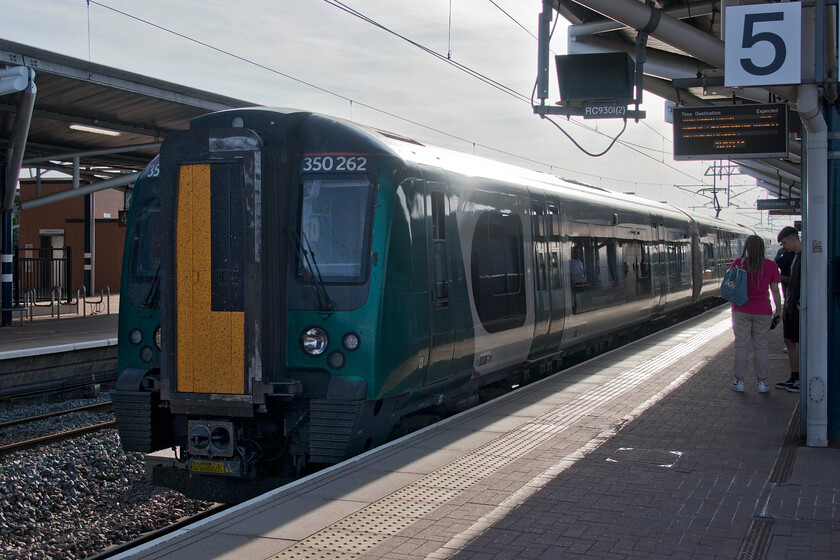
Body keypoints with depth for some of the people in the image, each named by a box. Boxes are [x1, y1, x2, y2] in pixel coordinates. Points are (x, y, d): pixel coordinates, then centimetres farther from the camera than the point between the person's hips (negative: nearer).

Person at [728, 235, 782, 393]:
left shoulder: (739, 263, -7)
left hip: (741, 310, -1)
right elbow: (775, 291, 0)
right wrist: (778, 309, 9)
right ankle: (762, 382, 11)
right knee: (761, 347, 8)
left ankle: (739, 381, 8)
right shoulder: (771, 266, -4)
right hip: (762, 311, 1)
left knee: (741, 346, 6)